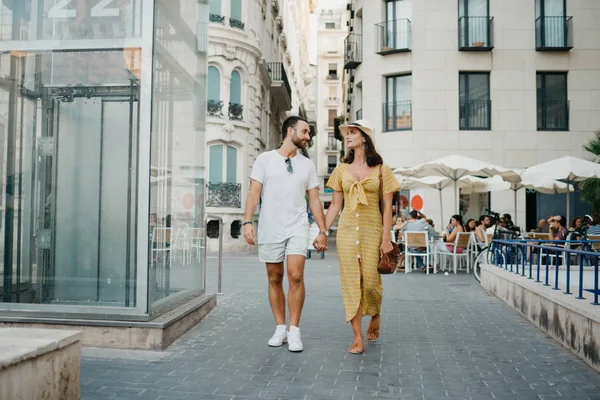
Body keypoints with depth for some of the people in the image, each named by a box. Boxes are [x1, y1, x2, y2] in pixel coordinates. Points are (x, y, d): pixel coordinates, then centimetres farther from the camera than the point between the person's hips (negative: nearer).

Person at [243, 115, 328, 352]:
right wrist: (248, 222, -14)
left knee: (295, 276, -12)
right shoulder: (265, 159, 4)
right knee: (275, 279, 6)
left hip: (297, 228, 1)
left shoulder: (307, 165, 11)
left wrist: (323, 231, 6)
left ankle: (294, 331, -3)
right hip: (270, 229, -1)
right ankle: (280, 328, 18)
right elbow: (254, 193, -2)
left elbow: (314, 200, 11)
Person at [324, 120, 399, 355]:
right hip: (347, 230, 2)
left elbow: (387, 206, -1)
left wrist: (386, 237, -8)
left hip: (372, 230, -2)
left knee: (370, 280, -2)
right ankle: (357, 337, 7)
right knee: (351, 282, -1)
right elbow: (335, 205, 10)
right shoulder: (342, 169, 9)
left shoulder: (381, 169, 2)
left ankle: (375, 316, 31)